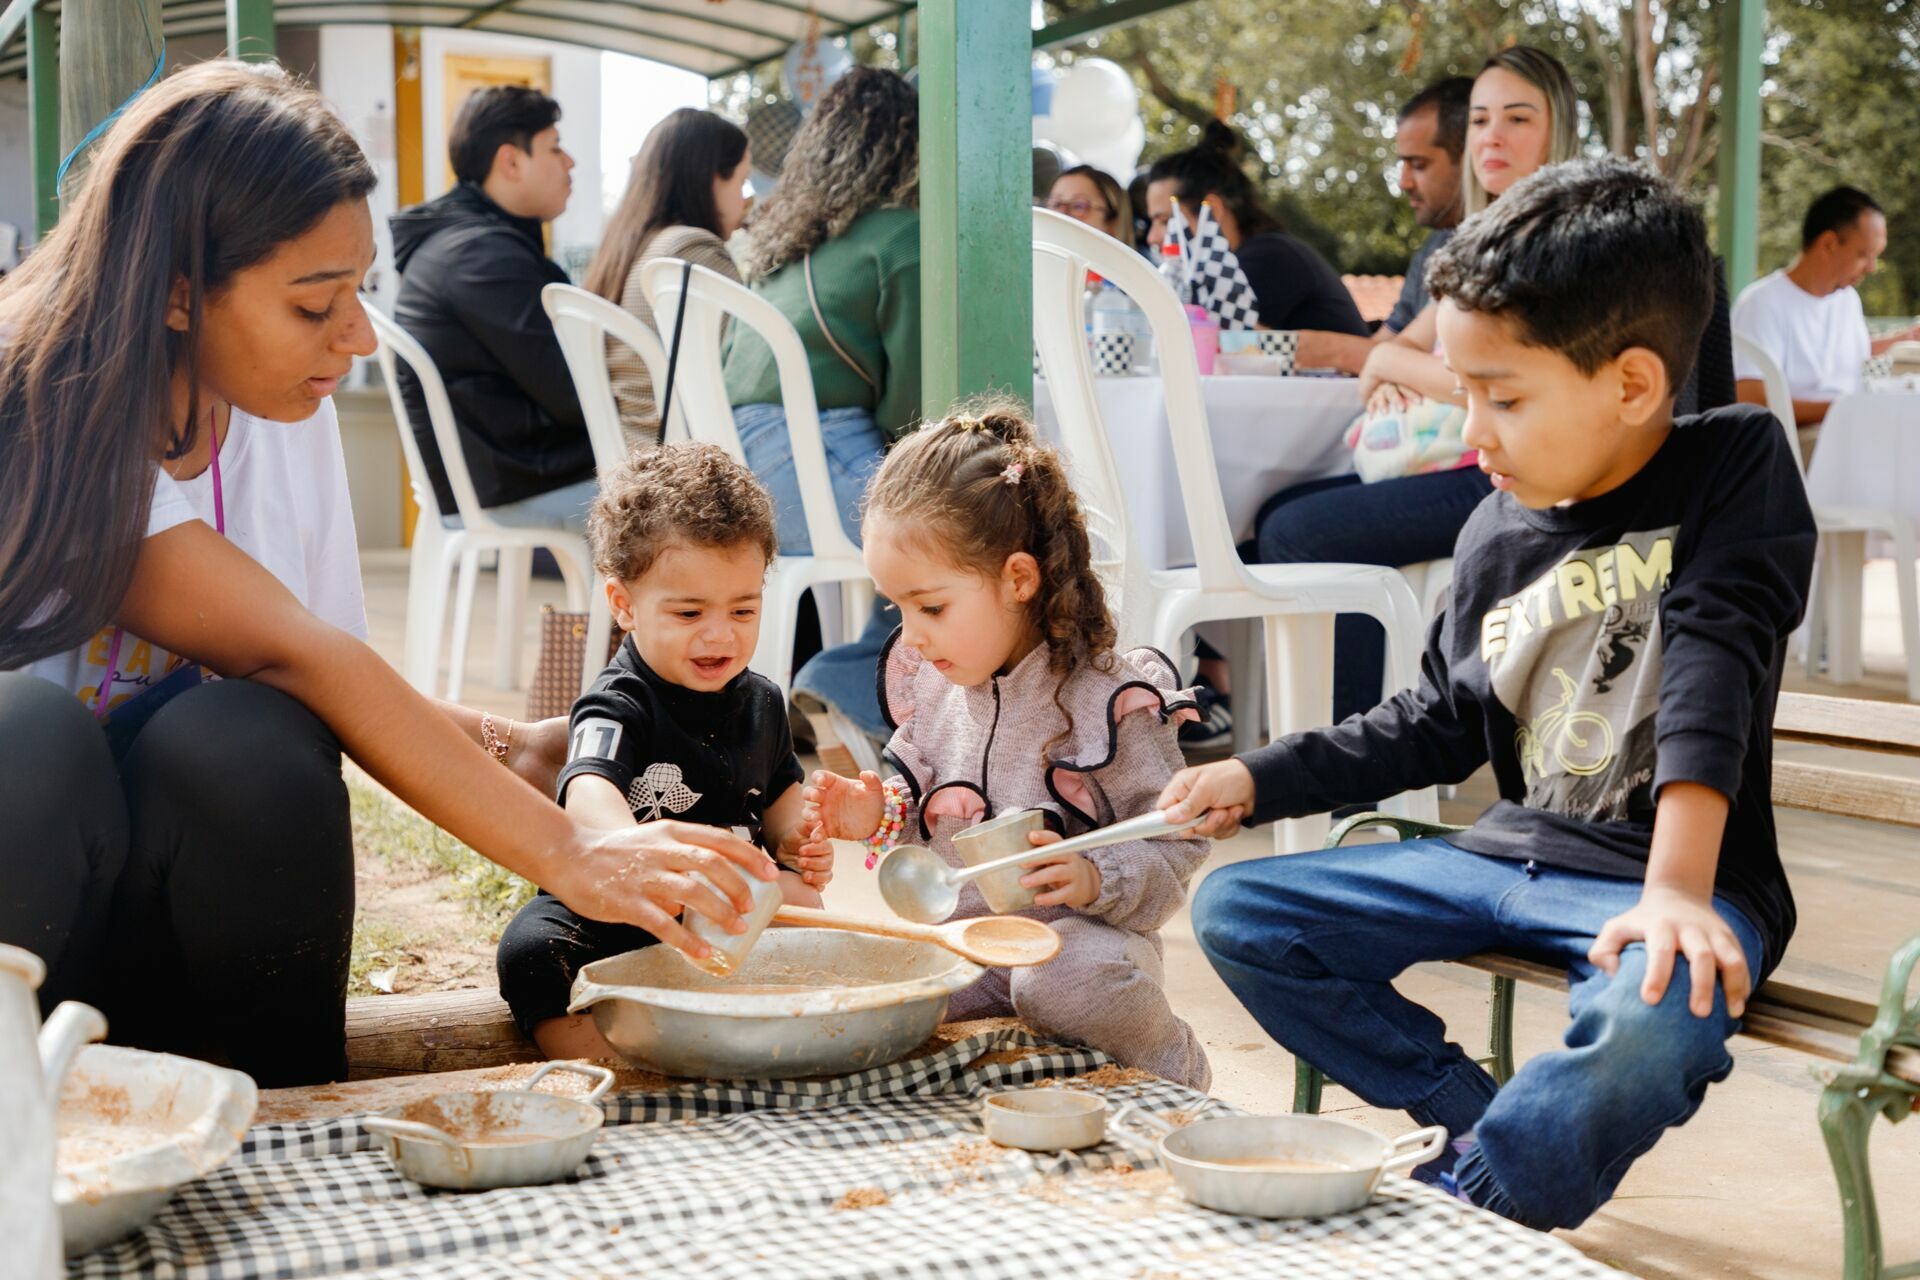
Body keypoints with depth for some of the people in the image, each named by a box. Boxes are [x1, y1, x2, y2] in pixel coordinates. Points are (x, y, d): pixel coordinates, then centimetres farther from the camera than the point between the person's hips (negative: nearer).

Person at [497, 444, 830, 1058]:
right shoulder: (620, 707, -17)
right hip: (607, 915, -6)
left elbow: (778, 793, 26)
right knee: (532, 950, -31)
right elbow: (589, 791, -39)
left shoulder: (760, 701, 6)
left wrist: (798, 841, 2)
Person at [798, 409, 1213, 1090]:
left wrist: (1097, 878, -27)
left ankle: (1173, 1075, -3)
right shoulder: (927, 681, 4)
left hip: (1078, 938, -5)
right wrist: (880, 815, 0)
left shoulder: (1111, 698, -14)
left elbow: (1177, 844, -10)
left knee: (1070, 980, -38)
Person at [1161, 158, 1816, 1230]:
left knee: (1655, 1015, -40)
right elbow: (1438, 727, 16)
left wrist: (1676, 890, -30)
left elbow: (1713, 664, -19)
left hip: (1679, 875, -6)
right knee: (1233, 912, 1)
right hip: (1512, 853, 6)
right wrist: (1261, 780, 10)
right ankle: (1491, 1127, -6)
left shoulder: (1736, 466, -8)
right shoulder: (1498, 536, 5)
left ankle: (1458, 1206, -15)